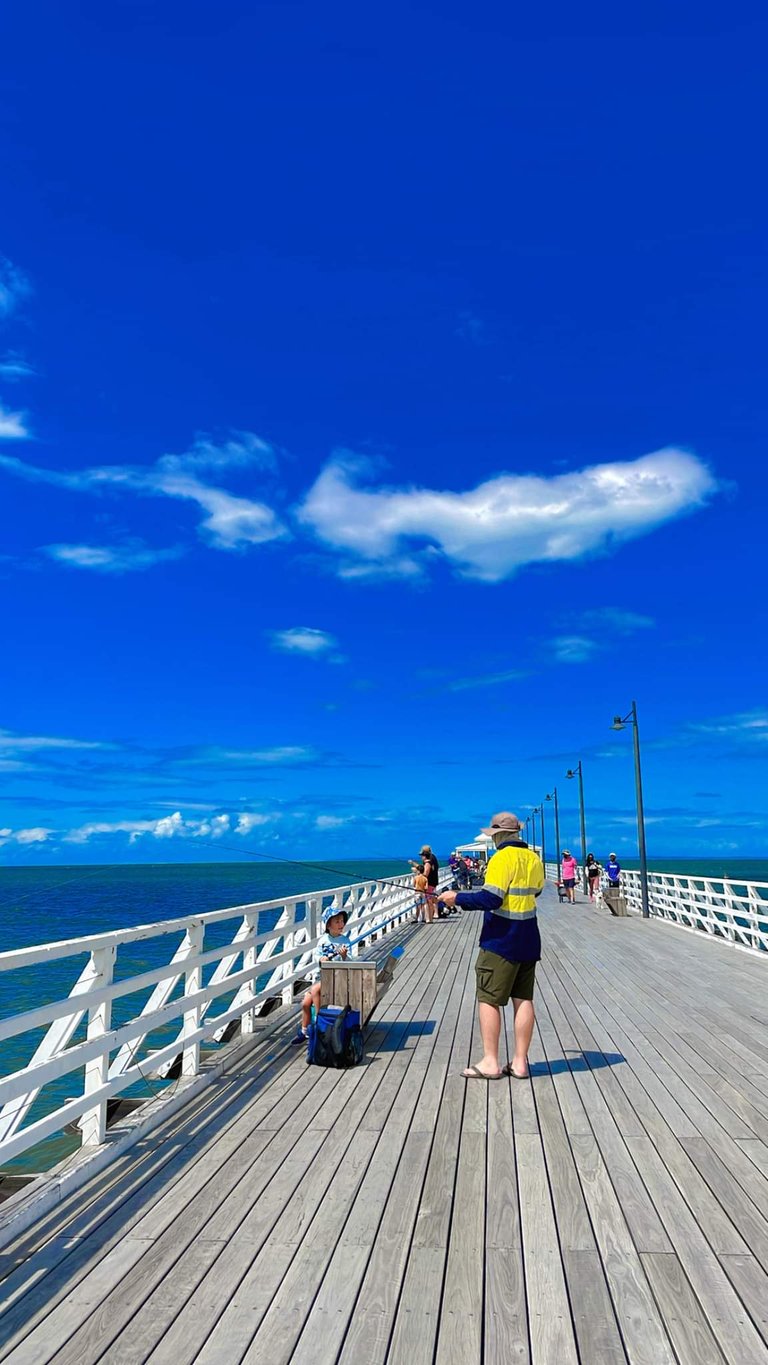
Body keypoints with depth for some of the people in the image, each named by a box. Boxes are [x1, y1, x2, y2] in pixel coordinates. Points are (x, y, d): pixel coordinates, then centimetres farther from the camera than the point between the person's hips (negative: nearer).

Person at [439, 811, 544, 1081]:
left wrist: (457, 897, -12)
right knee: (523, 999, 10)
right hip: (528, 940, 8)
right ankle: (520, 1062, 14)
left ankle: (490, 1063, 5)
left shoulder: (502, 858, -16)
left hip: (501, 941, -8)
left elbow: (490, 899, -22)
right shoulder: (534, 859, 8)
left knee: (488, 999, 1)